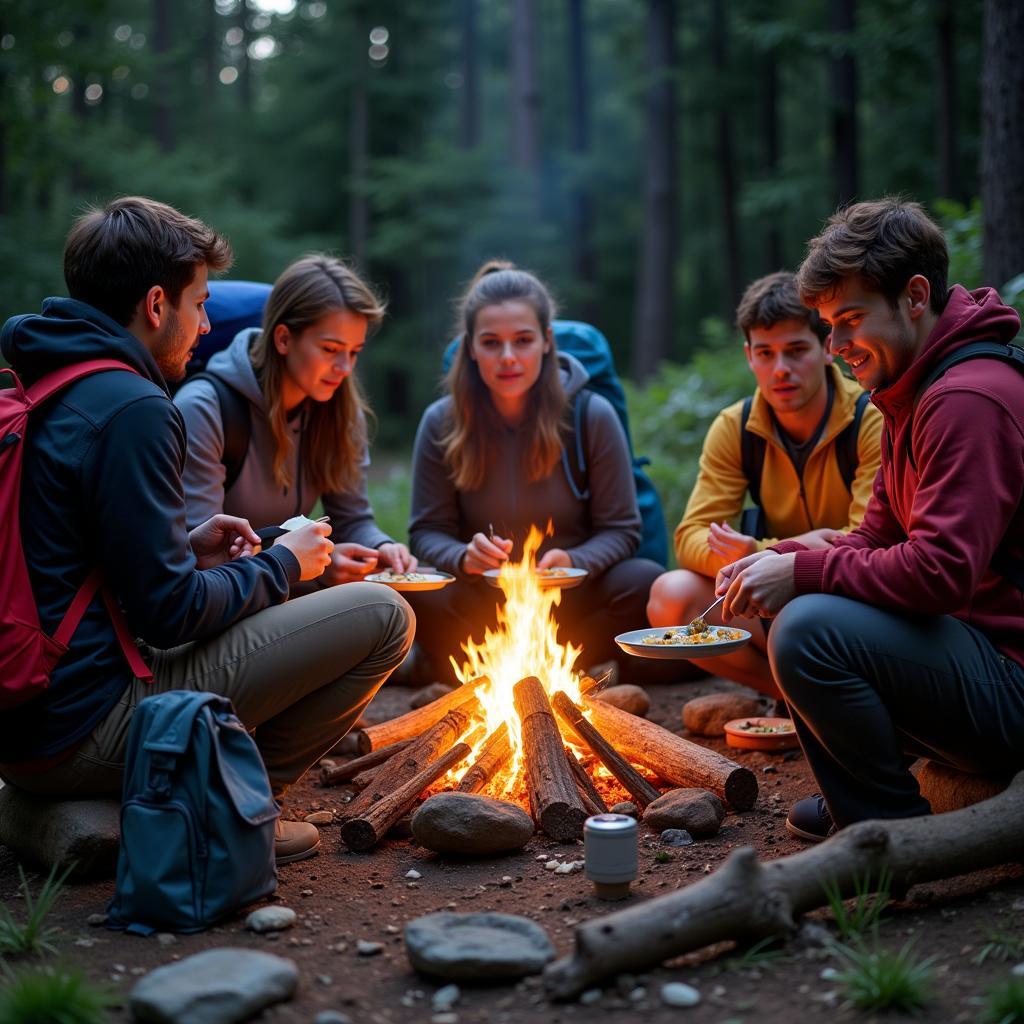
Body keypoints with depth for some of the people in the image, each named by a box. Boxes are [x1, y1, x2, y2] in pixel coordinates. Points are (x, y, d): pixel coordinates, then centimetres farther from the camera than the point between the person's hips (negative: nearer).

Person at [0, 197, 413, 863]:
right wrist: (280, 566, -1)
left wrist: (185, 549, 12)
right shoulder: (132, 409, -18)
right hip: (86, 729, -9)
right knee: (383, 615, -10)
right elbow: (171, 613, -18)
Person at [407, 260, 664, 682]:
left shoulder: (593, 416, -6)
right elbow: (427, 531, 1)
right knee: (420, 598, -32)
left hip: (568, 599, 1)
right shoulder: (441, 422, -4)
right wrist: (463, 557, -23)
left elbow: (620, 529, -1)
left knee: (645, 583, -30)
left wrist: (575, 562, -24)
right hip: (480, 600, -1)